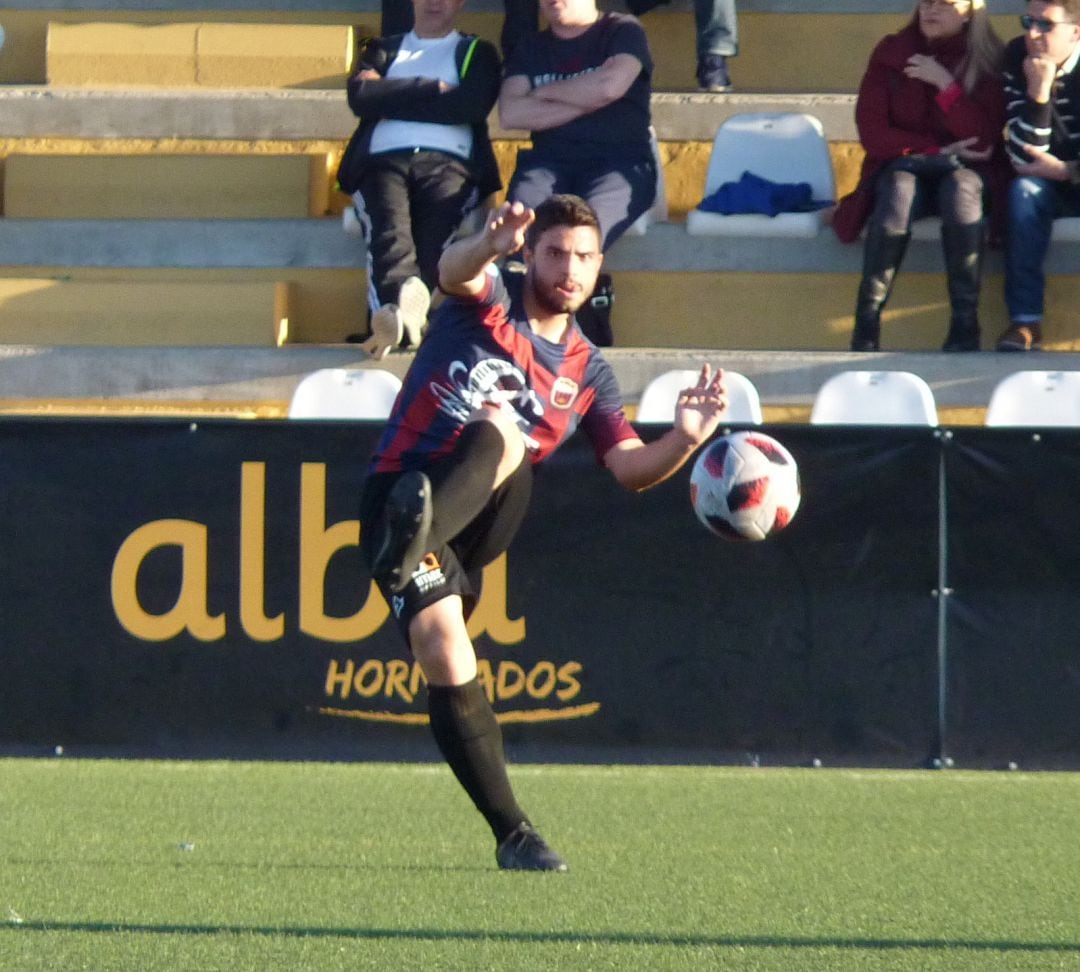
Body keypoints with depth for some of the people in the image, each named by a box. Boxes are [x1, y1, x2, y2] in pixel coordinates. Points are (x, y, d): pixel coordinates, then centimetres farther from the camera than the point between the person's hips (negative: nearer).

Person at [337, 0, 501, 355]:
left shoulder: (477, 53, 27)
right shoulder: (383, 50, 32)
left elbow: (473, 106, 4)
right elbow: (360, 97, 9)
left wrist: (393, 99, 7)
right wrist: (432, 90, 5)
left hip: (448, 163, 0)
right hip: (383, 162, 0)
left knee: (434, 241, -33)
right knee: (389, 232, -35)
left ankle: (390, 316, -58)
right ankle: (405, 306, -63)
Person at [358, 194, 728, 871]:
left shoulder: (587, 372, 17)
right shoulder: (490, 300, 6)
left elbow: (631, 468, 12)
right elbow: (456, 272, -19)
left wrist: (684, 441, -10)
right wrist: (490, 246, -43)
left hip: (482, 512, 3)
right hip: (399, 485, -3)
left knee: (500, 429, -30)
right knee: (446, 660, -20)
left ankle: (418, 537, -57)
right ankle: (513, 834, -12)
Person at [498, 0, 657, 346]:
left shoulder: (623, 31, 11)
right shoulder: (530, 50, 22)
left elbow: (610, 86, -10)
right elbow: (510, 114, 4)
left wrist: (544, 92, 5)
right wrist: (588, 100, -1)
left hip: (618, 162, -3)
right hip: (549, 163, 3)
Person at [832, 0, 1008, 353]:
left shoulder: (988, 61, 1)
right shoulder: (891, 53, 5)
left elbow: (984, 138, -9)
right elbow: (872, 133, -1)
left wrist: (944, 83, -15)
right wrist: (938, 150, -7)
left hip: (965, 169, -1)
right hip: (902, 166, 1)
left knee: (961, 189, -37)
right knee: (897, 191, -35)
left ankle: (964, 332, -37)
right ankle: (865, 331, -36)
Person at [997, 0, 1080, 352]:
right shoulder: (1017, 61, -8)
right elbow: (1022, 158, -14)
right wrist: (1038, 91, -25)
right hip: (1047, 183, 2)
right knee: (1024, 190, -30)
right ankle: (1025, 319, -32)